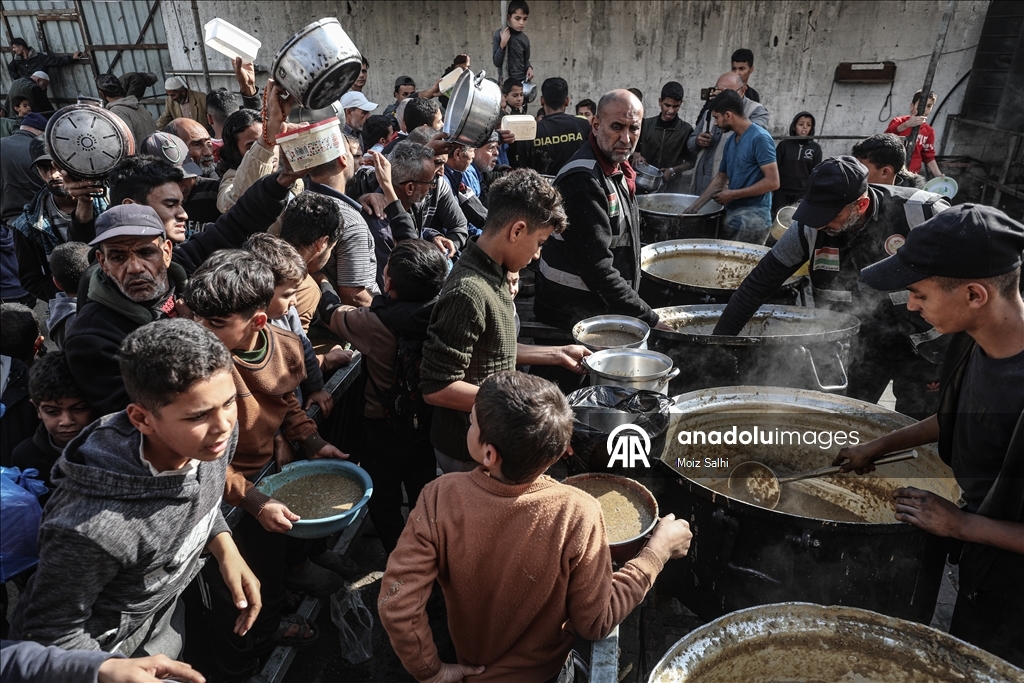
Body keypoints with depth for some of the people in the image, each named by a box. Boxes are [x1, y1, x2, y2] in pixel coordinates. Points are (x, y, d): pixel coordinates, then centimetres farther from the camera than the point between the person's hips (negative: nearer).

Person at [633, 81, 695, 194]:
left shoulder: (686, 130, -1)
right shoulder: (646, 125, 2)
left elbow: (691, 161, 3)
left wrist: (673, 170, -13)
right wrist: (636, 155, -10)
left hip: (672, 187, -1)